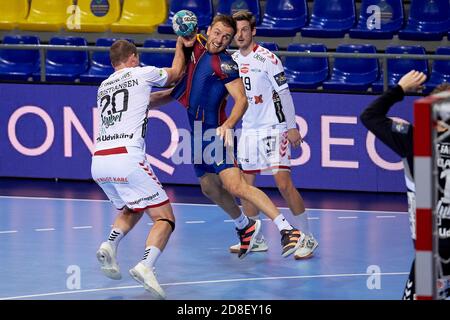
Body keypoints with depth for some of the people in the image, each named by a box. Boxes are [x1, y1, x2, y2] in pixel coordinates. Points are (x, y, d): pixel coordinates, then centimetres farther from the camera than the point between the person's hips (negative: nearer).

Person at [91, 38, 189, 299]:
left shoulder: (104, 87, 25)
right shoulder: (142, 73, 9)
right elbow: (176, 73, 29)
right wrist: (180, 46, 44)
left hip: (99, 162, 6)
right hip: (127, 158, -6)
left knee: (130, 210, 30)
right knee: (165, 219, -1)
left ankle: (110, 246, 3)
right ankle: (146, 266, -26)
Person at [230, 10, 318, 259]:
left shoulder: (267, 58, -11)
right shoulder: (232, 61, 8)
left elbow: (284, 93, -10)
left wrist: (291, 127, -12)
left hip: (273, 128, -7)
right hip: (248, 130, 7)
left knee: (283, 183, -13)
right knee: (245, 184, 6)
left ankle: (307, 238, -7)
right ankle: (256, 240, 18)